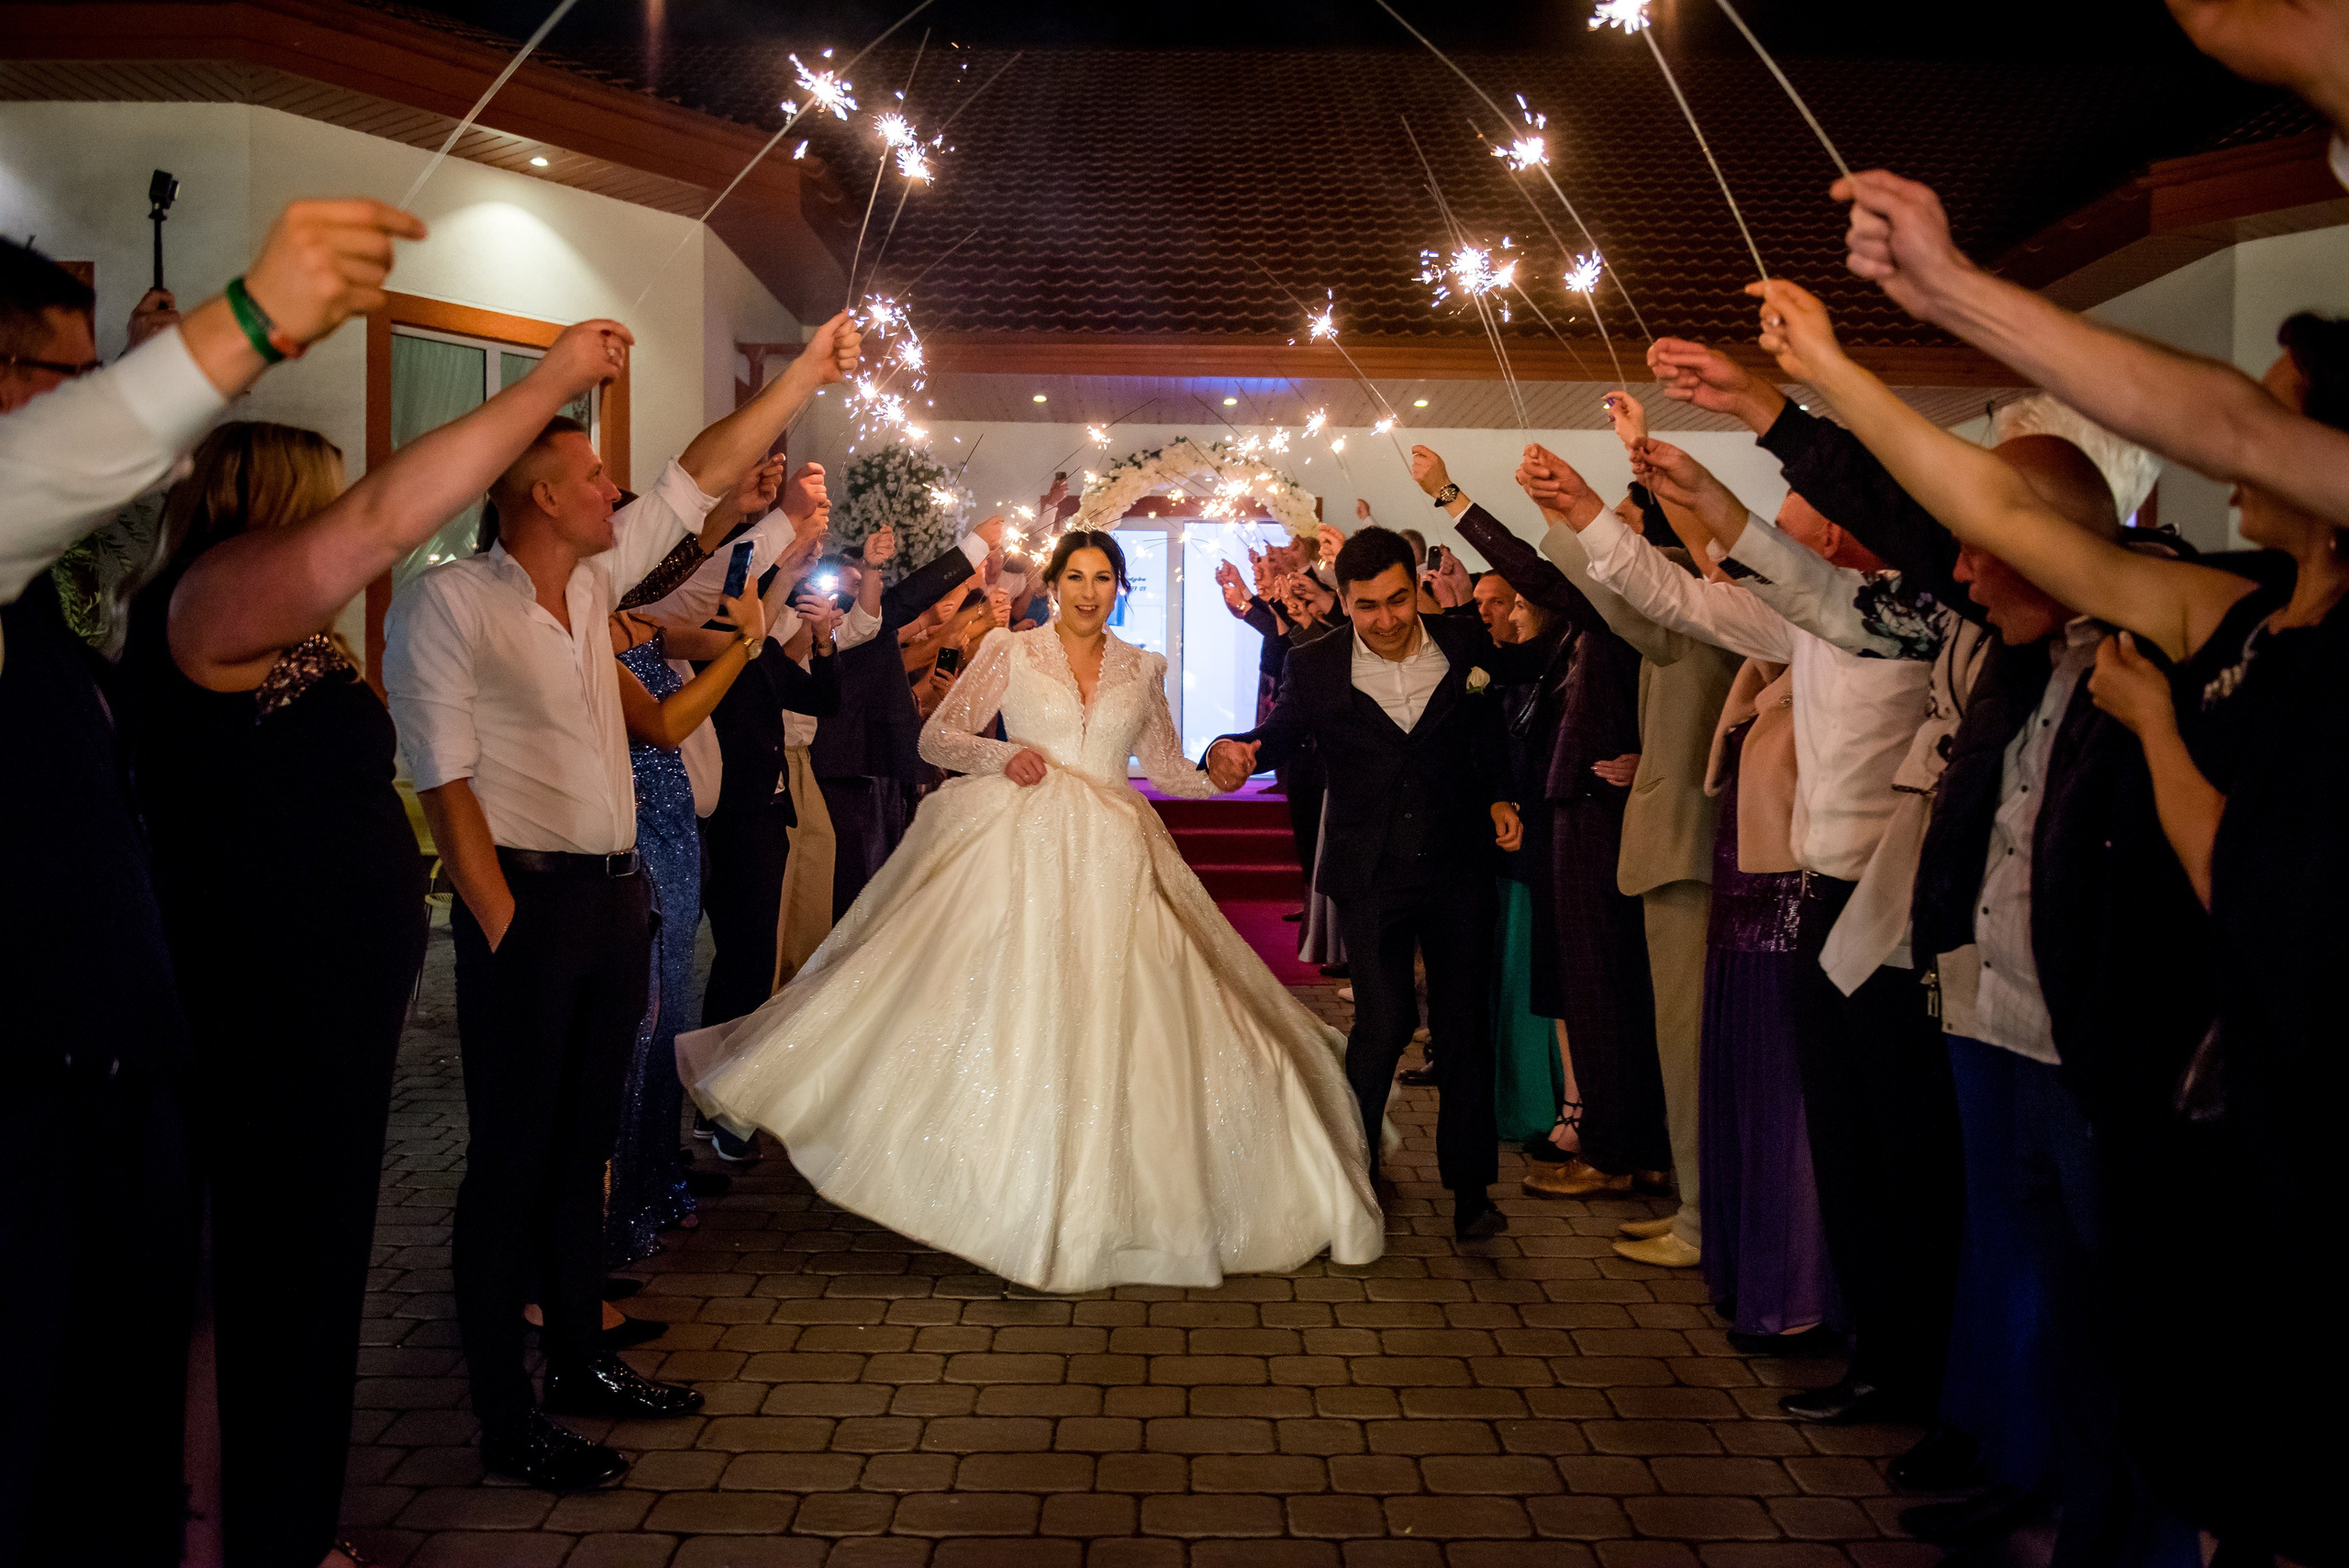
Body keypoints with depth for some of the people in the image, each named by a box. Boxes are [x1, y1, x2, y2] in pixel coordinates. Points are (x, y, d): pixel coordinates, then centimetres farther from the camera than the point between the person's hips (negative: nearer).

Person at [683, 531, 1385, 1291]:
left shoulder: (1141, 669, 13)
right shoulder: (1009, 652, 5)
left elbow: (1166, 768, 17)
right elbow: (936, 736, 4)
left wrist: (1224, 772, -2)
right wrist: (1003, 756, -12)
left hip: (1112, 857, 2)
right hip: (1024, 846, -2)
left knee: (1115, 1020, -1)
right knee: (1011, 1008, -6)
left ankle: (1101, 1197, 9)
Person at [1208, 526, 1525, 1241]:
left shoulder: (1466, 647, 0)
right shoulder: (1316, 666, -4)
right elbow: (1282, 732, 9)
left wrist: (1499, 797, -1)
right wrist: (1237, 751, -12)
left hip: (1457, 867, 2)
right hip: (1371, 875, -2)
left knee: (1465, 1021, 6)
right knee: (1385, 1019, -7)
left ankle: (1470, 1186, 20)